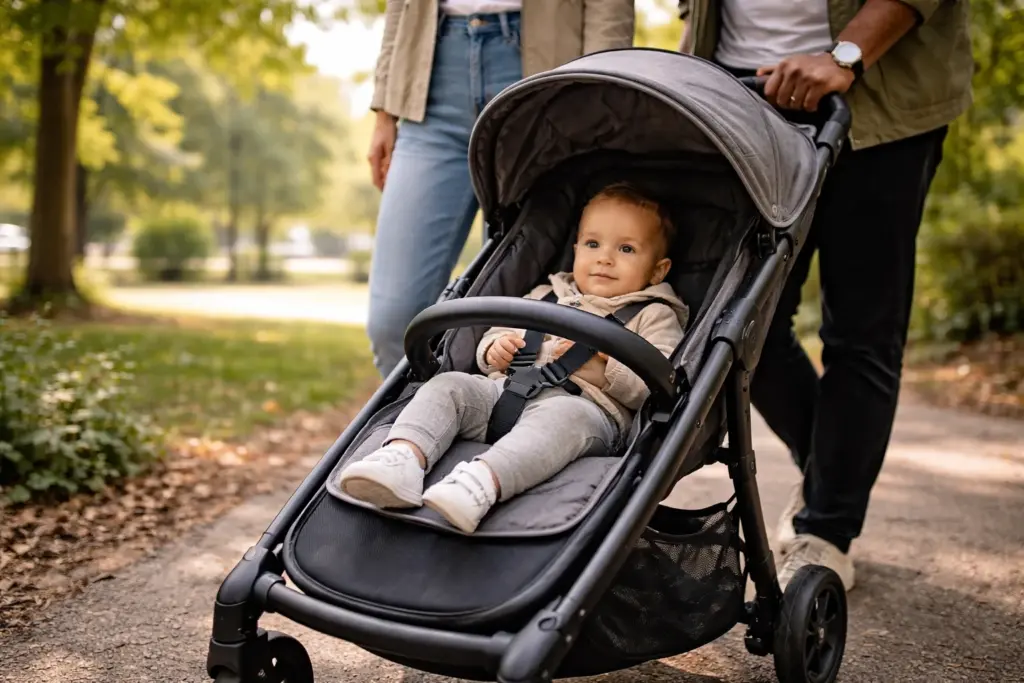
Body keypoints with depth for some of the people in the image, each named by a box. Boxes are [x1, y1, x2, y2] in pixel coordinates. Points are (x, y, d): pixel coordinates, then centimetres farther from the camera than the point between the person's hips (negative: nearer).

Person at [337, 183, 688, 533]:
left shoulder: (654, 317, 16)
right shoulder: (544, 296, 30)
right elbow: (495, 334, 34)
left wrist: (600, 363, -10)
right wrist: (496, 349, 10)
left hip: (586, 404, -5)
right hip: (506, 388, 6)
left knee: (562, 417, -39)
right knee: (447, 384, -17)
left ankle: (482, 482, -62)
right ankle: (403, 457, -43)